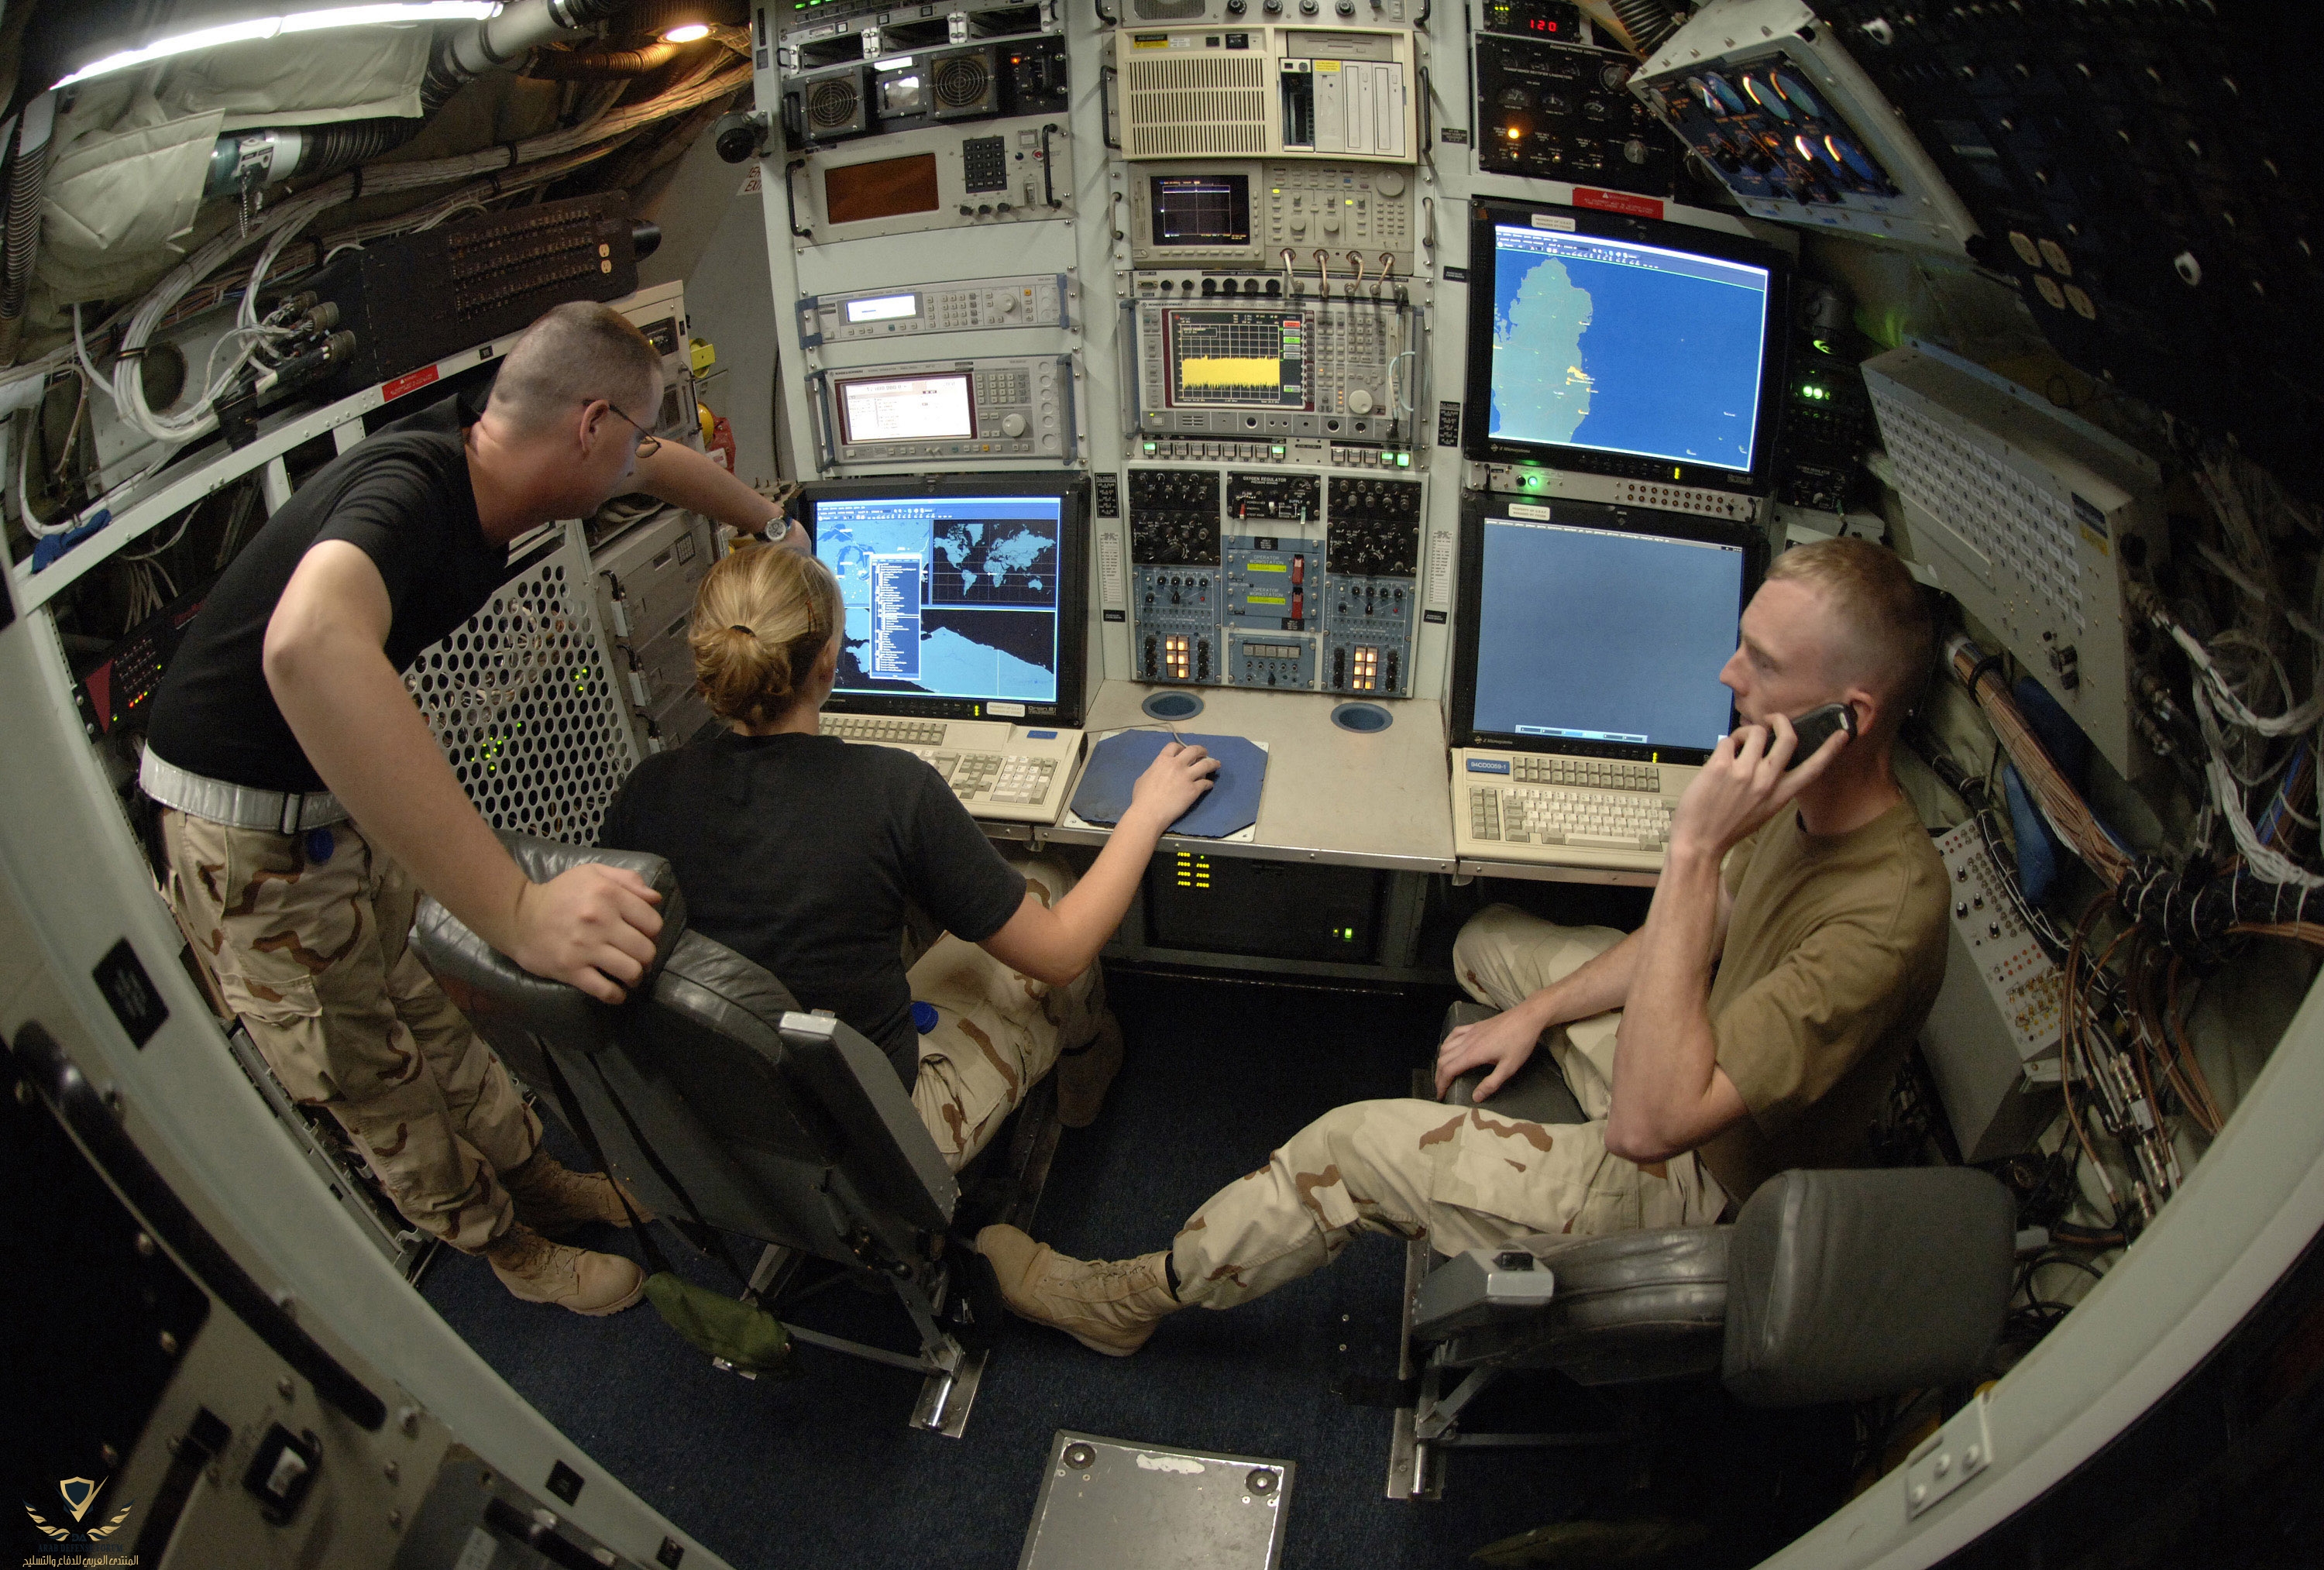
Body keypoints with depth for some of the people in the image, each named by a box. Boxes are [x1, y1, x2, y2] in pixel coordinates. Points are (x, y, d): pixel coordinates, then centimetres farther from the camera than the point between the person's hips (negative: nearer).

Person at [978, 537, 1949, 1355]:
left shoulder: (1884, 915, -37)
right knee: (1488, 943, 20)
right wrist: (1538, 1011, 5)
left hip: (1707, 1185, -8)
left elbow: (1648, 1123, -42)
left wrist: (1694, 849, -44)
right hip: (1704, 1063, 8)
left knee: (1352, 1147, -8)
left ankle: (1123, 1301, 15)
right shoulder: (1812, 801, -9)